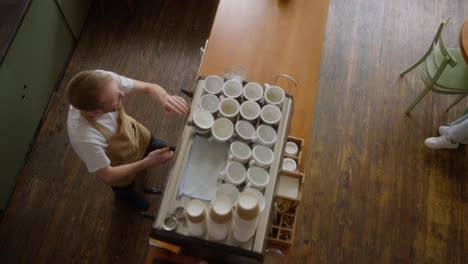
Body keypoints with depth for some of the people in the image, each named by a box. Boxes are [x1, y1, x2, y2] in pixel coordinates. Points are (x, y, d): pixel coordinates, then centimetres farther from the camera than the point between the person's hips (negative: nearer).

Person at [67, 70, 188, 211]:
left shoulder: (103, 80, -38)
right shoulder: (85, 138, -47)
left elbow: (149, 87, -26)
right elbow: (108, 176, -30)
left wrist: (165, 98, -48)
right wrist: (147, 163, -32)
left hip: (131, 130, 3)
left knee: (148, 143, 36)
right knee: (125, 185, 31)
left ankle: (147, 149, 72)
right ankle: (126, 194, 67)